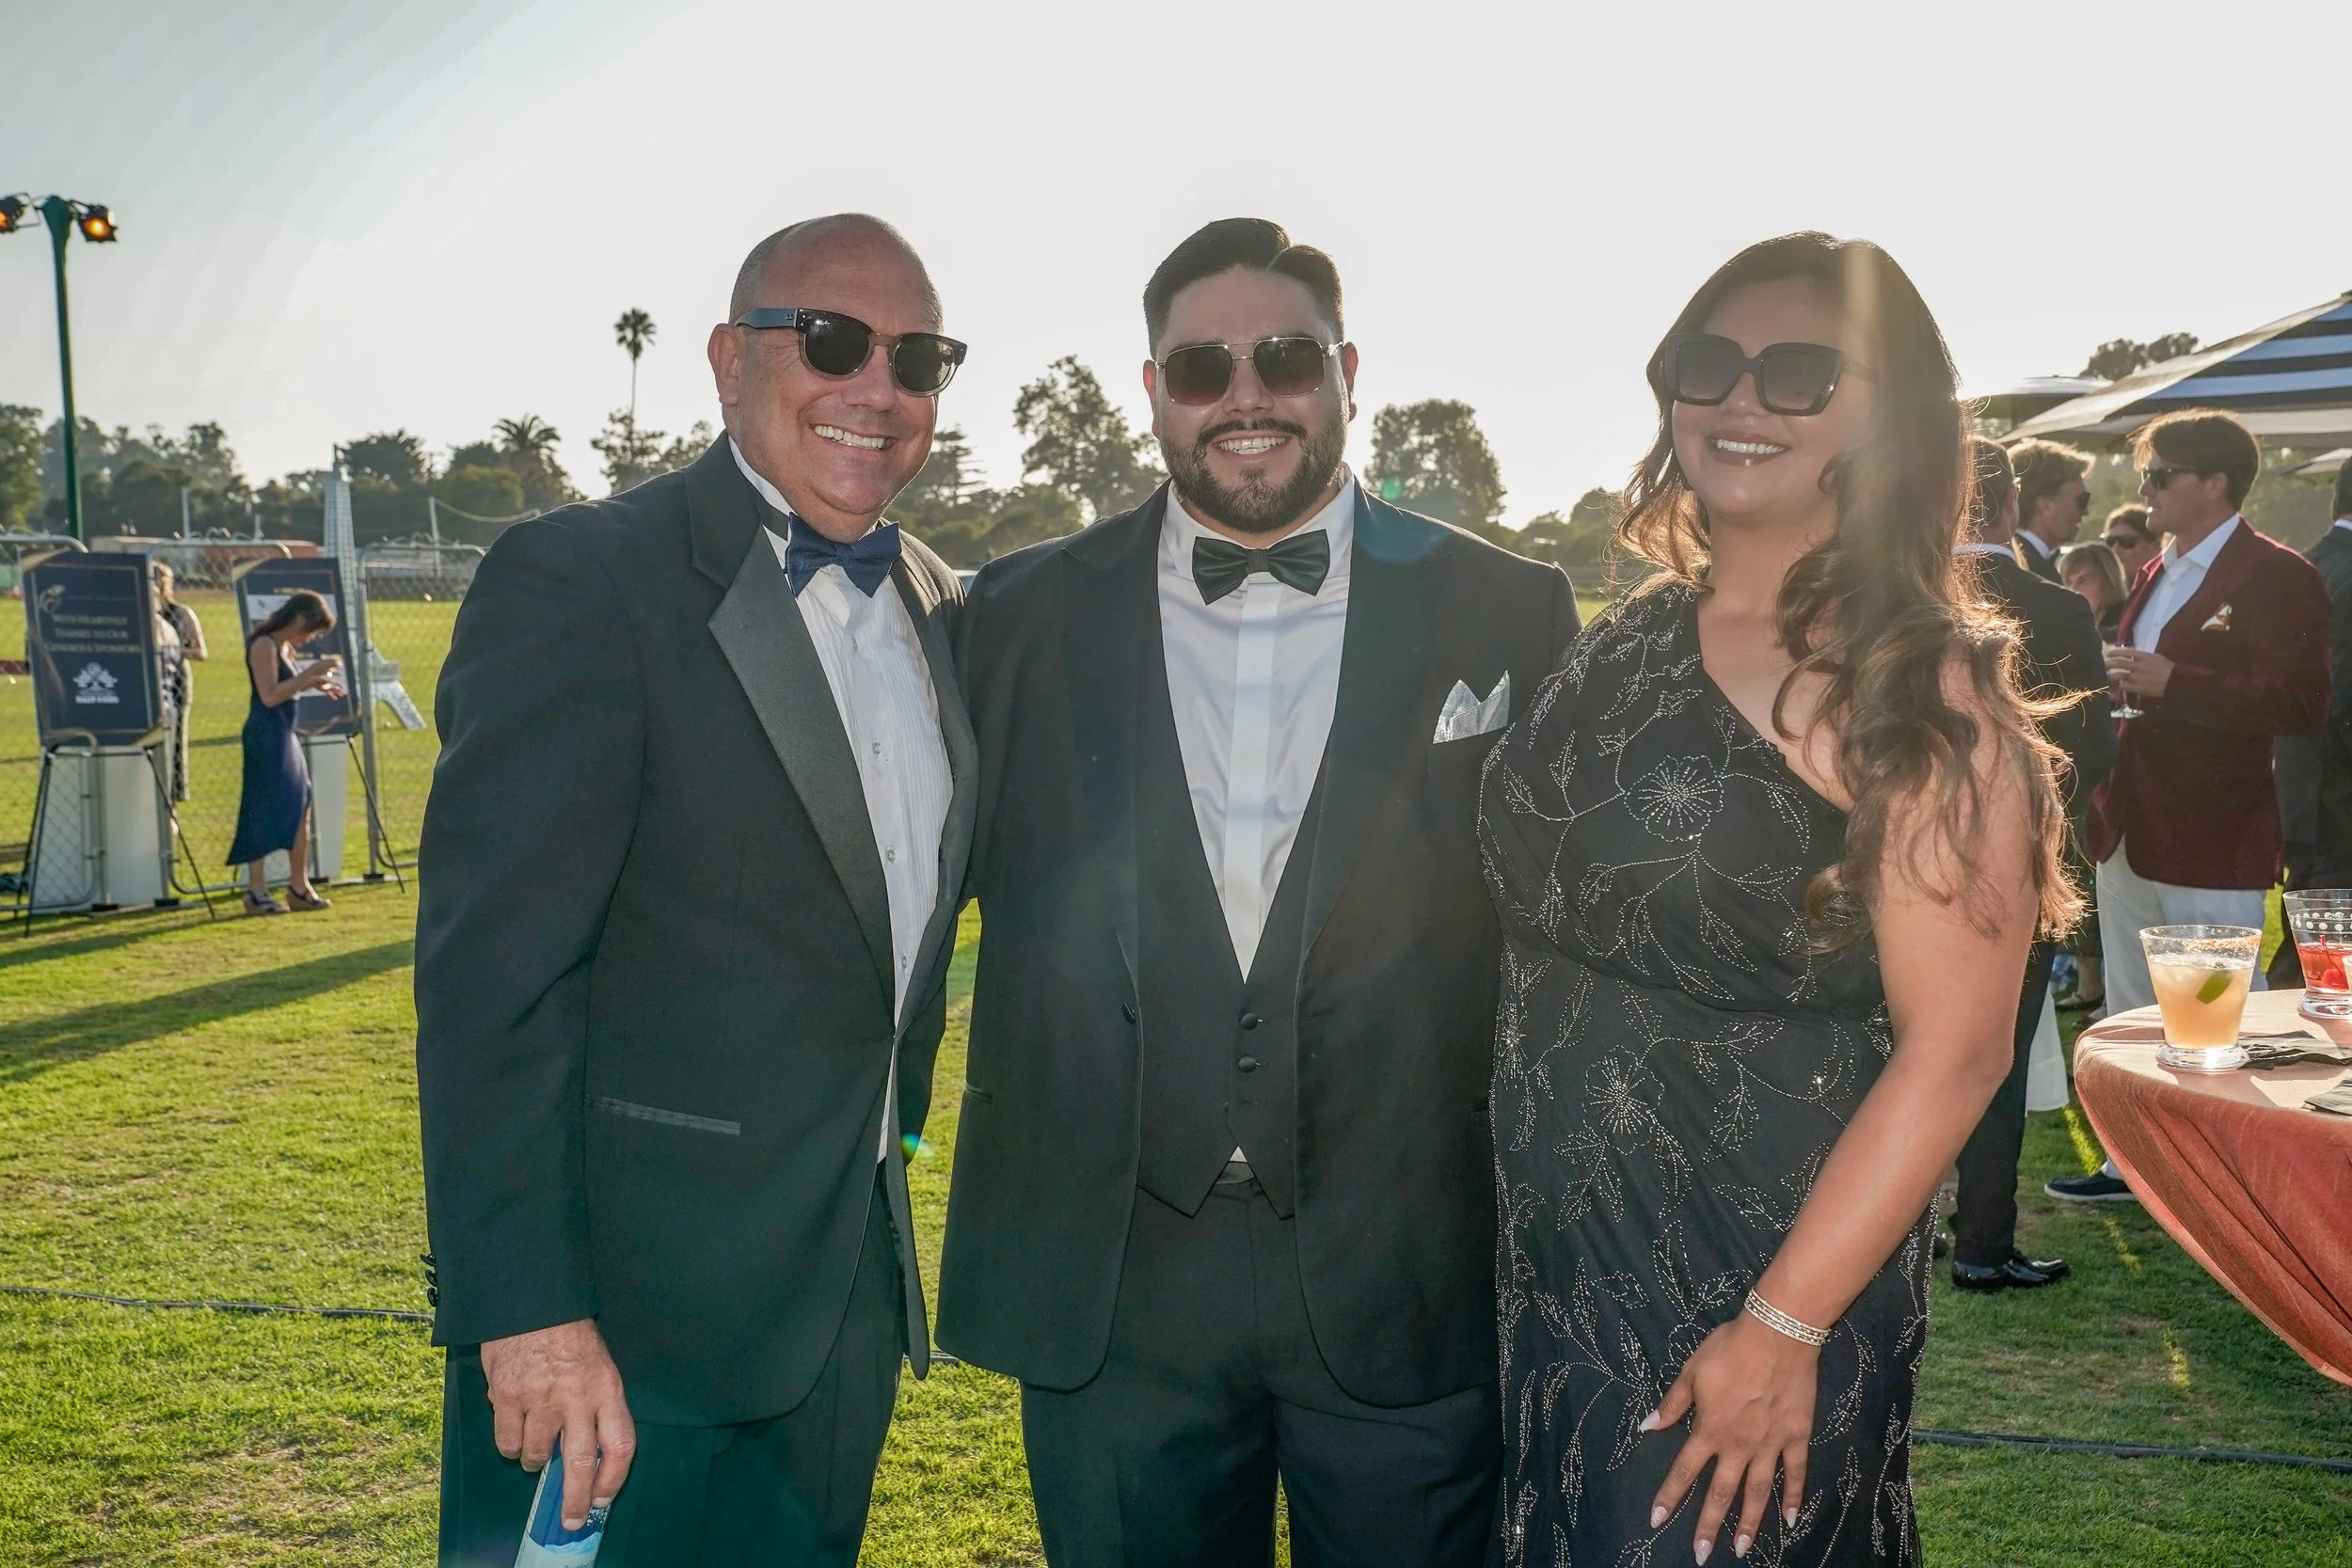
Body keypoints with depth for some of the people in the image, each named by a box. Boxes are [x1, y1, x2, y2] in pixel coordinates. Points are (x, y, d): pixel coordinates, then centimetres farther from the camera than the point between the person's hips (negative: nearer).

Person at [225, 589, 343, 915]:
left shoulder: (282, 645, 14)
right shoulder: (264, 645, -14)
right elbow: (269, 696, -21)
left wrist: (314, 683, 9)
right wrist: (309, 673, -21)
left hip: (285, 736, 10)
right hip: (265, 737, -10)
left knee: (299, 809, 10)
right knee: (264, 813, -5)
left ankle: (299, 887, 16)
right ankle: (256, 892, 1)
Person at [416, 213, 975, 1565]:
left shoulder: (942, 609, 8)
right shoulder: (577, 581, -14)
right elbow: (490, 976, -19)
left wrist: (891, 1132, 13)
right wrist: (525, 1308, -22)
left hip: (854, 1300, 7)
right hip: (622, 1314, -6)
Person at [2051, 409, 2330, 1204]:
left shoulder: (2276, 577, -11)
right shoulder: (2156, 576, 15)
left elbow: (2302, 704, -20)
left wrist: (2174, 684, -25)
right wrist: (2114, 687, 7)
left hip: (2211, 841, -9)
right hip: (2131, 831, 9)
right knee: (2133, 1013, 18)